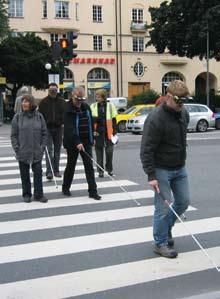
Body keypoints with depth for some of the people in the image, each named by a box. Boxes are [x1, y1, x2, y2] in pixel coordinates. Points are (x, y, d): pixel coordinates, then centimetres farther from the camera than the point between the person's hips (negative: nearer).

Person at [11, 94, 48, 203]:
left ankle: (39, 195, 13)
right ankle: (26, 195, 22)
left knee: (38, 173, 3)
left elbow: (44, 133, 6)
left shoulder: (39, 116, 1)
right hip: (22, 152, 0)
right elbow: (13, 135, 0)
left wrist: (42, 147, -1)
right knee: (25, 174, 9)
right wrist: (16, 149, -6)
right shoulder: (18, 117, -1)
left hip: (37, 152, 0)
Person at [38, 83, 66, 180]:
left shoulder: (62, 102, 6)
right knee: (49, 150, -9)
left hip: (58, 128, 3)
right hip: (47, 128, -2)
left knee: (57, 150, 9)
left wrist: (63, 123, -5)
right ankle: (49, 171, -11)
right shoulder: (43, 102, 1)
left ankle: (56, 170, 18)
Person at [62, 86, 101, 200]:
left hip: (86, 142, 5)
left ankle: (93, 191, 2)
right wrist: (77, 142, -33)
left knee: (89, 166, 0)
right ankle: (65, 188, 28)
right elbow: (69, 128, -25)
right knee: (71, 166, 9)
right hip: (72, 143, -5)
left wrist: (92, 138, 13)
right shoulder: (68, 109, -14)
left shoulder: (86, 107, 6)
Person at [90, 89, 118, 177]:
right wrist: (94, 119, -14)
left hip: (108, 132, -1)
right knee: (99, 151, 4)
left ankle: (109, 168, 19)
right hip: (98, 132, 1)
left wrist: (114, 132, -1)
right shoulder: (93, 106, 7)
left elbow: (114, 120, 4)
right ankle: (100, 170, 13)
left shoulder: (110, 106, 4)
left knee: (109, 150, -1)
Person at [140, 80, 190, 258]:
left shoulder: (184, 114, 3)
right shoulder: (156, 118, -21)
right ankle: (161, 243, 15)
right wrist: (151, 175, -24)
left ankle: (166, 227, 36)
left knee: (183, 202, 13)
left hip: (180, 168, 8)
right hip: (161, 170, -7)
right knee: (163, 208, -2)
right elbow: (146, 150, -21)